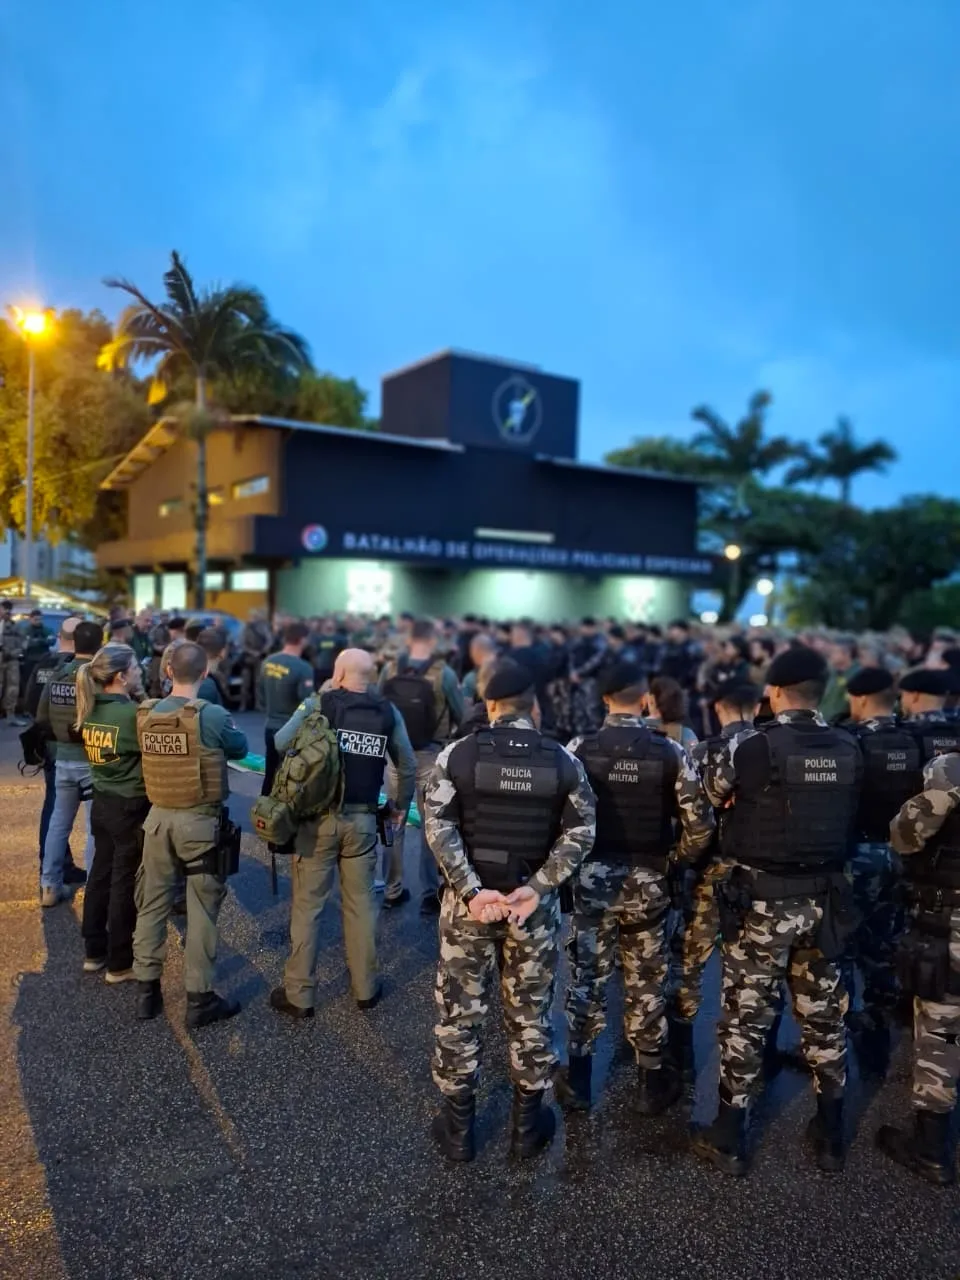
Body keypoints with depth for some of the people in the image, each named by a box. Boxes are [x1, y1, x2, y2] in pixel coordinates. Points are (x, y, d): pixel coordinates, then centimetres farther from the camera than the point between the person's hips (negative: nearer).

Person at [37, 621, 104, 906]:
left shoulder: (56, 677, 1)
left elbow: (42, 719, 7)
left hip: (63, 759, 6)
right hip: (92, 761, -5)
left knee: (58, 822, 17)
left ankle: (49, 886, 24)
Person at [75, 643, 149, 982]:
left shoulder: (91, 710, 2)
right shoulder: (131, 713, -22)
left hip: (102, 802, 8)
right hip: (131, 807, -8)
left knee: (100, 874, 17)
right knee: (124, 882, 4)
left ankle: (94, 951, 30)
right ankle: (120, 963, 15)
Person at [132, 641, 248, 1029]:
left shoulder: (145, 714, -3)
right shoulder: (211, 715, -17)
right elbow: (241, 749, -1)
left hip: (158, 816, 5)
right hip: (199, 821, -5)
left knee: (152, 903, 17)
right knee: (202, 910, 6)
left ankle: (146, 989, 28)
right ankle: (199, 999, 14)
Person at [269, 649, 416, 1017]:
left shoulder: (317, 705, -7)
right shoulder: (388, 712, 2)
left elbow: (279, 746, -12)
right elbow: (408, 766, 7)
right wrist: (401, 806, 20)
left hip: (319, 817, -3)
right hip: (363, 820, 3)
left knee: (307, 904, 6)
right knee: (361, 903, 13)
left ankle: (299, 994, 14)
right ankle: (365, 987, 24)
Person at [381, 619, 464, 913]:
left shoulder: (389, 669, -7)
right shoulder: (444, 673, -14)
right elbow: (460, 715, -4)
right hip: (430, 755, -3)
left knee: (395, 822, 15)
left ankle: (392, 890, 25)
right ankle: (430, 894, 14)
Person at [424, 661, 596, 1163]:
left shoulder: (458, 754, -7)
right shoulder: (563, 761, -3)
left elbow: (438, 825, -14)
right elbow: (581, 832, -8)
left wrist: (471, 890, -15)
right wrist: (536, 889, -12)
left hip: (469, 900, -1)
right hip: (534, 904, 1)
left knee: (459, 1012, 13)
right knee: (529, 1013, 16)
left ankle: (457, 1125, 27)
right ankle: (527, 1123, 31)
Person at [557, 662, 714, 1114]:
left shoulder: (578, 749, -10)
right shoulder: (671, 753, -10)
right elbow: (700, 824, -8)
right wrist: (678, 859, 10)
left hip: (592, 877, 0)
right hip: (647, 882, 0)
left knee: (586, 978, 12)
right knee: (646, 984, 15)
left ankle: (577, 1080, 24)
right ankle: (651, 1082, 29)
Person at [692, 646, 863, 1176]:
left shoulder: (751, 745, -16)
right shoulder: (849, 750, -1)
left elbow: (710, 797, 0)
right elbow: (850, 818, 8)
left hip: (764, 896, -5)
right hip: (824, 896, 5)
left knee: (746, 1015, 6)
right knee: (823, 1014, 17)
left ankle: (729, 1139, 18)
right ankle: (830, 1136, 31)